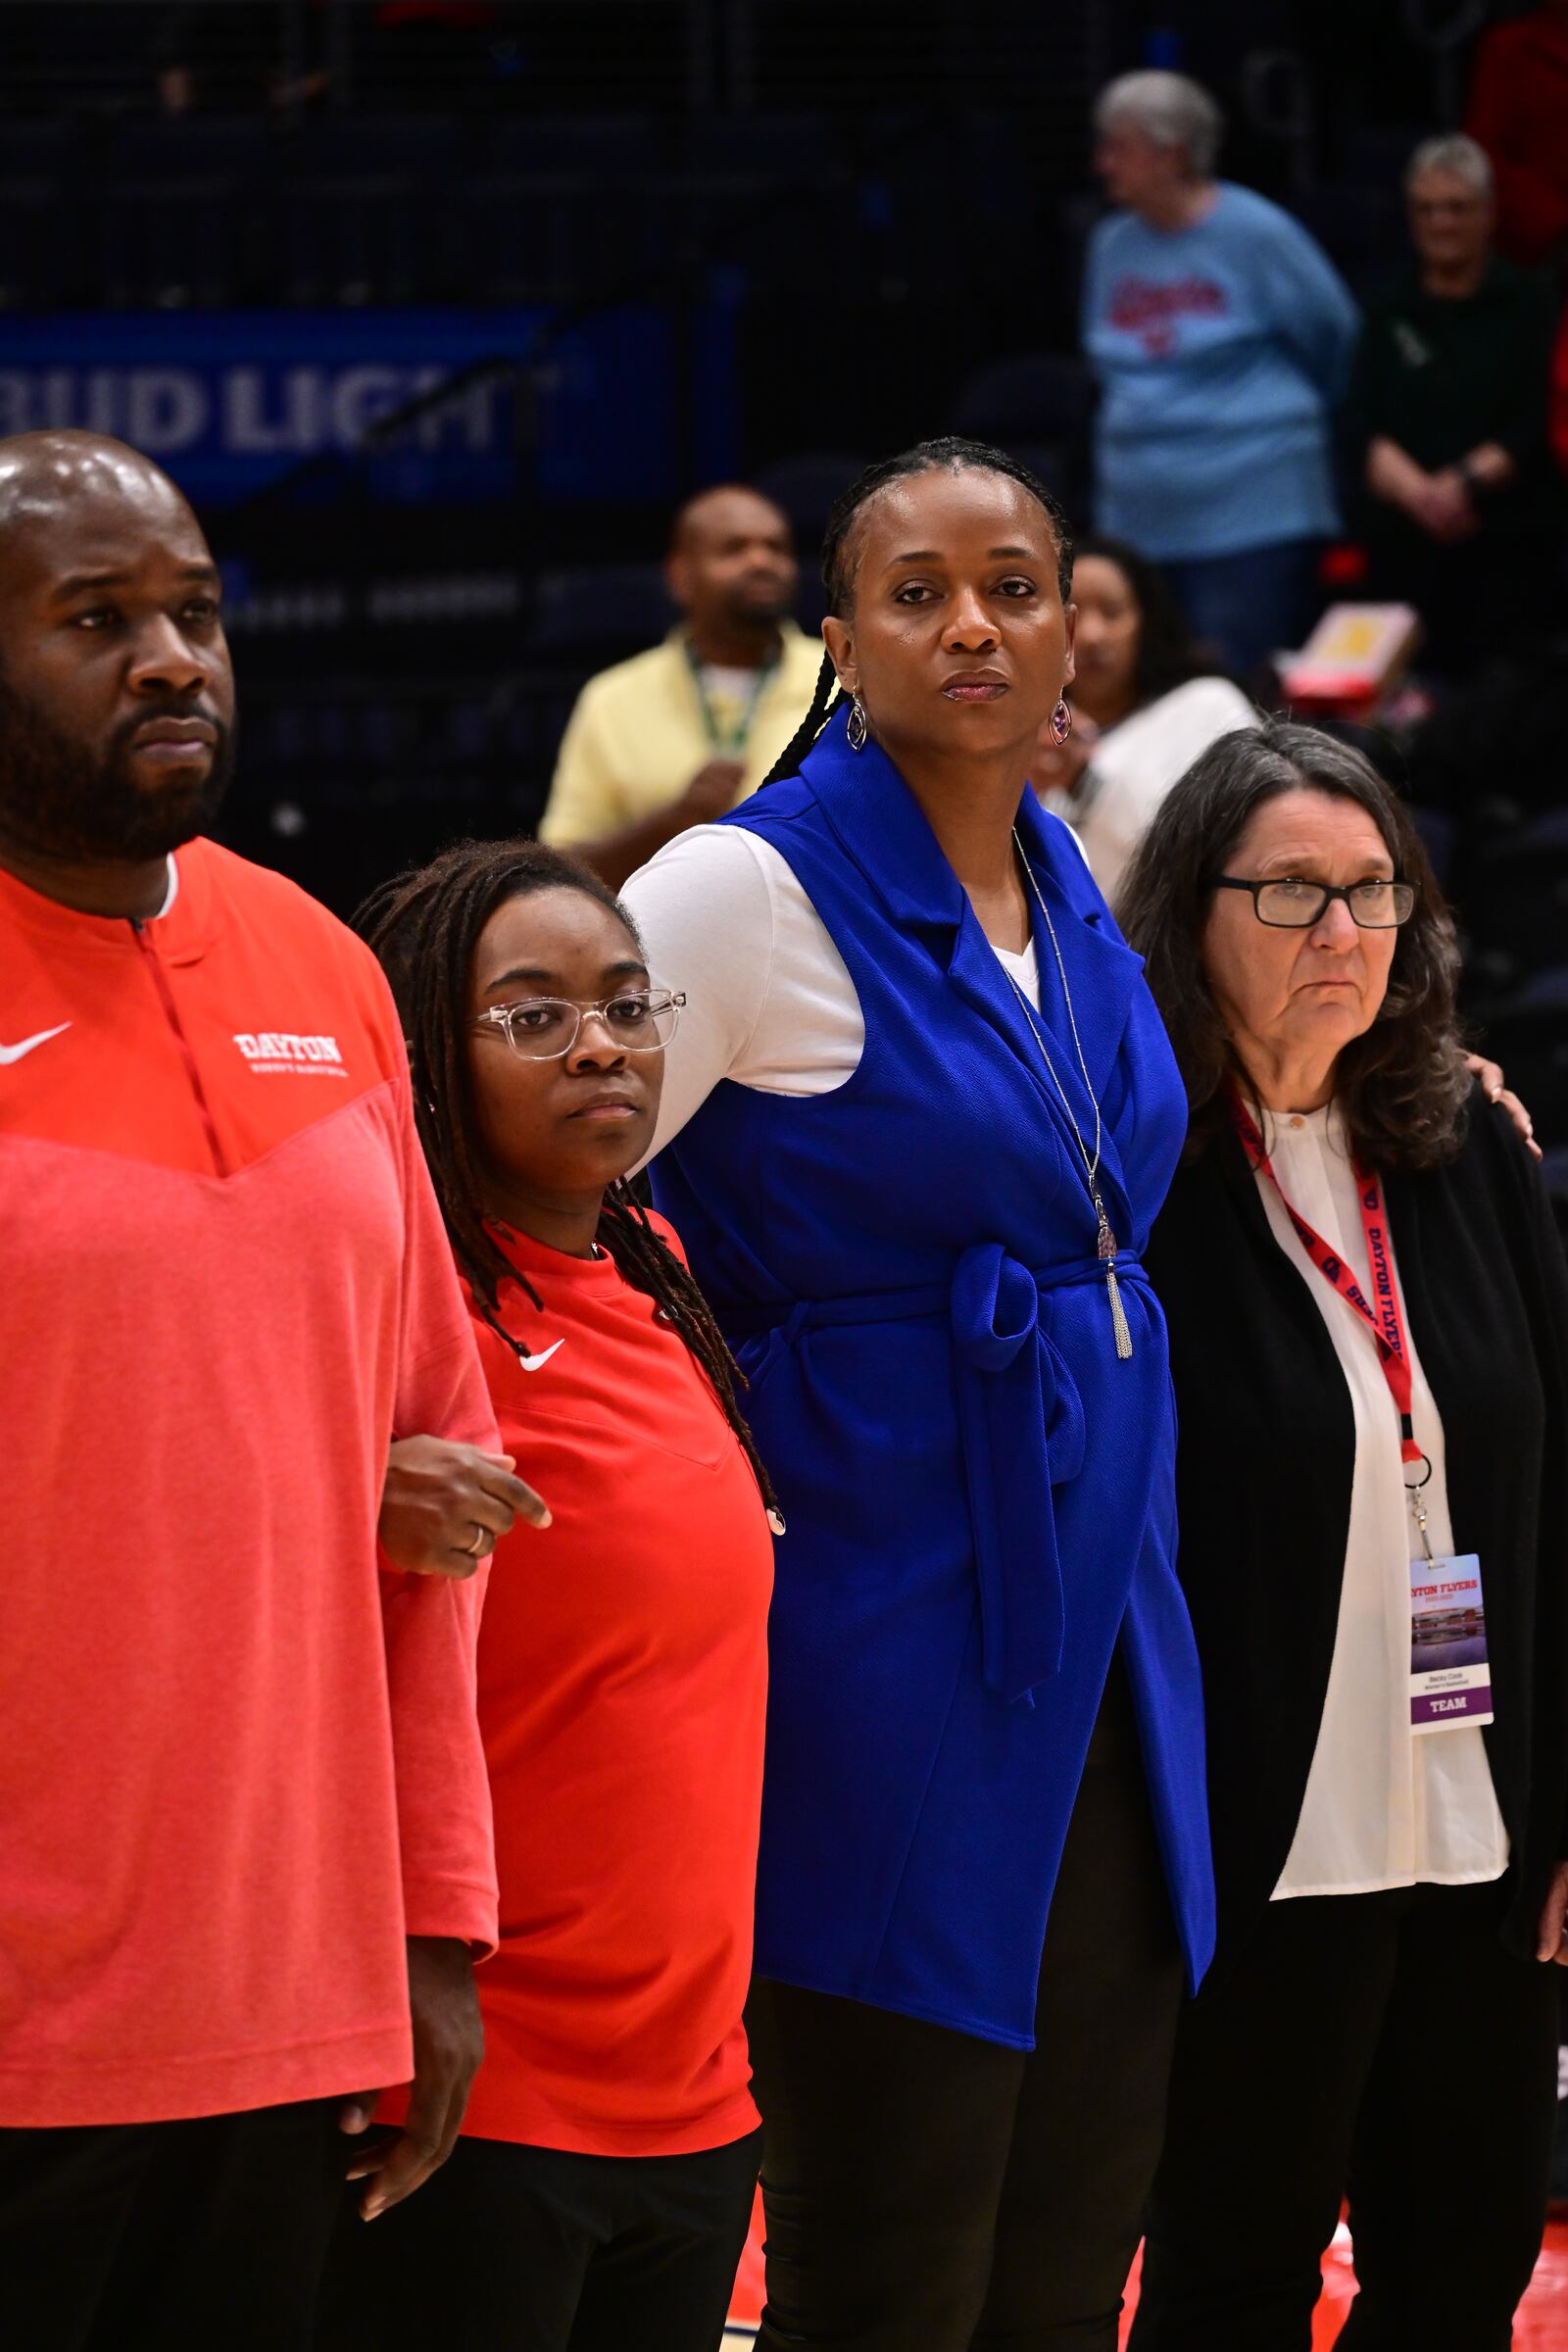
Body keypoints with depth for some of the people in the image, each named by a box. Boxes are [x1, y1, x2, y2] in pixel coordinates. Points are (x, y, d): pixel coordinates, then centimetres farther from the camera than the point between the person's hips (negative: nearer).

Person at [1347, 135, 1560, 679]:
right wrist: (1417, 491, -13)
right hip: (1407, 545, 3)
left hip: (1510, 550, -3)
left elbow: (1538, 425, -3)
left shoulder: (1531, 304, 4)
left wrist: (1469, 479, -17)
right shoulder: (1389, 315, 14)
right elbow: (1363, 429, 5)